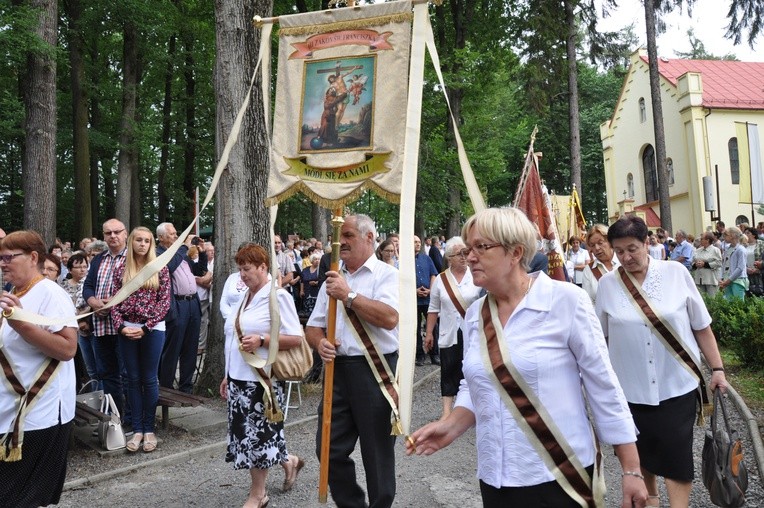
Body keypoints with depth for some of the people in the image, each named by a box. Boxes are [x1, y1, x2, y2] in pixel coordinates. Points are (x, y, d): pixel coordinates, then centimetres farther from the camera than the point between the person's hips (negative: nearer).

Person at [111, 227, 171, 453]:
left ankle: (149, 429, 15)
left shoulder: (160, 269, -1)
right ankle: (137, 429, 16)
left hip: (153, 330, -2)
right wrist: (121, 326, -10)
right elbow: (115, 303, 5)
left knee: (149, 379, 5)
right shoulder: (121, 270, 6)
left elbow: (164, 301, -5)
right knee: (133, 379, 8)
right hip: (127, 330, 2)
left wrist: (146, 327, -12)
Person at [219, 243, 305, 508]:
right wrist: (228, 376, 17)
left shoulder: (277, 296, -12)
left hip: (261, 380, -8)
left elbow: (296, 338, -15)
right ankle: (289, 462, 36)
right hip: (239, 378, 8)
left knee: (258, 436, 5)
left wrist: (261, 340, -24)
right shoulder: (244, 297, 12)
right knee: (248, 436, 14)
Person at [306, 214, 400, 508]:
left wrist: (349, 296, -18)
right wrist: (320, 343, -6)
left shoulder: (387, 275, -4)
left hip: (375, 371, -6)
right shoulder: (332, 279, 15)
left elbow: (390, 318, -22)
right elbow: (313, 326, 16)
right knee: (328, 448, 10)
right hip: (338, 370, 6)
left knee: (377, 453, 7)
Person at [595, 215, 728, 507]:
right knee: (643, 450, 17)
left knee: (677, 455, 0)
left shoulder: (676, 273, -6)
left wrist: (717, 368, -1)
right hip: (631, 386, 2)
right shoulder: (607, 284, -4)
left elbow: (701, 326, 0)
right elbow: (601, 336, 6)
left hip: (677, 383, -1)